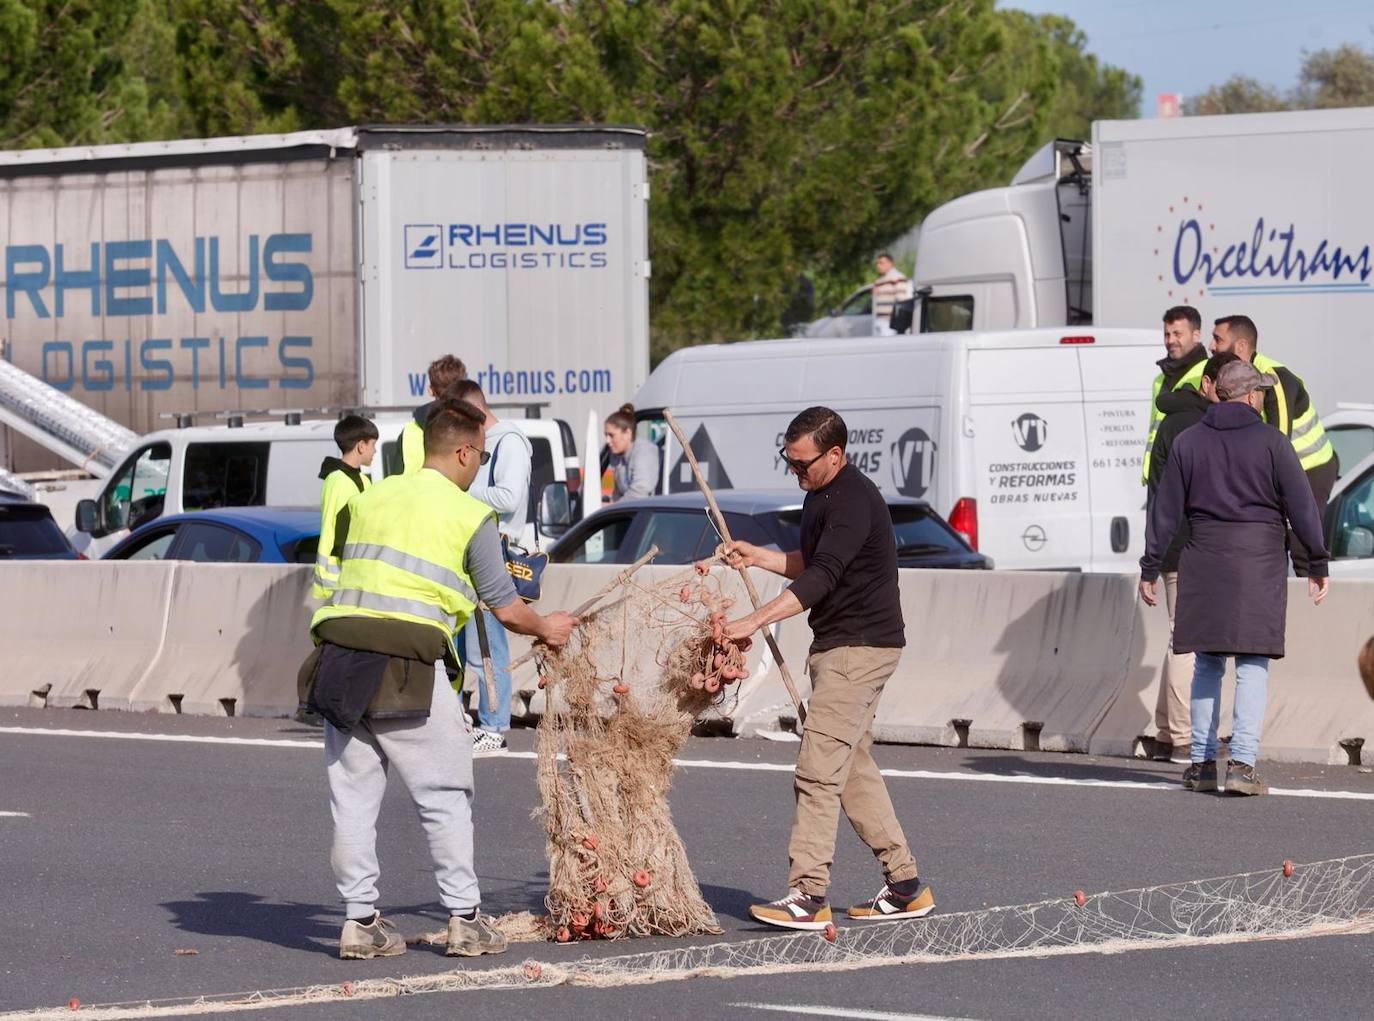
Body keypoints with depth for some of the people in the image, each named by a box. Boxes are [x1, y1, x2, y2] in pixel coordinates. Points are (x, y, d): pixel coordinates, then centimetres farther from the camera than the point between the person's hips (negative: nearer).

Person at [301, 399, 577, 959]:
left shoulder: (370, 498, 15)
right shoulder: (469, 515, 1)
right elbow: (505, 609, 5)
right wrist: (546, 628, 25)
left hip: (339, 655, 5)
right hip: (408, 668, -5)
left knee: (353, 796, 10)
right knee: (445, 797, 6)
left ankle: (360, 919, 12)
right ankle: (464, 919, 8)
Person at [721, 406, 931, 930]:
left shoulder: (854, 502, -19)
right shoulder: (820, 496, 14)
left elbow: (820, 577, -29)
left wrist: (754, 621, -34)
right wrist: (757, 556, 11)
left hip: (861, 646, -11)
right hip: (839, 646, 11)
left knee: (818, 769, -13)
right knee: (853, 768, 13)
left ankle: (808, 895, -15)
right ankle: (905, 886, 18)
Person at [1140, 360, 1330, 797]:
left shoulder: (1188, 442, 5)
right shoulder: (1271, 443, -3)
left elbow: (1165, 510, 5)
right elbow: (1302, 507, -3)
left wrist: (1151, 568, 10)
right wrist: (1318, 566, 3)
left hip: (1205, 559, 3)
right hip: (1260, 561, -3)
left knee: (1207, 664, 13)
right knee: (1253, 664, -1)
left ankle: (1202, 762, 13)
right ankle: (1242, 762, -12)